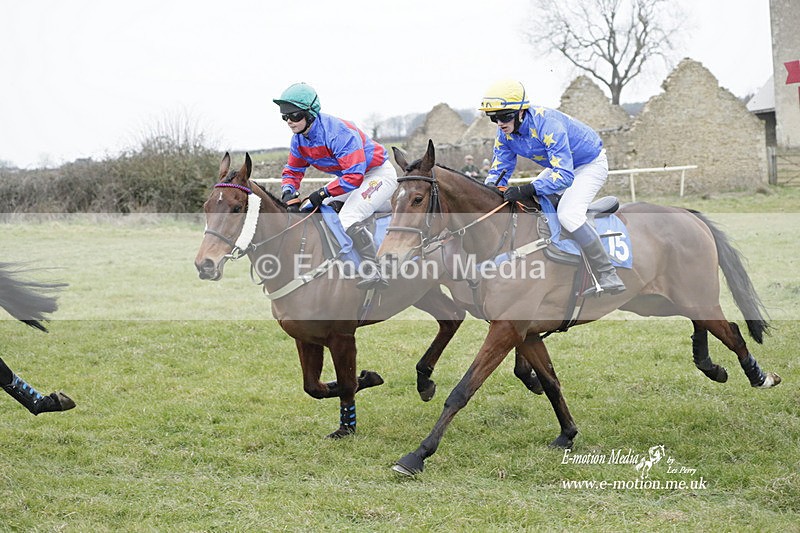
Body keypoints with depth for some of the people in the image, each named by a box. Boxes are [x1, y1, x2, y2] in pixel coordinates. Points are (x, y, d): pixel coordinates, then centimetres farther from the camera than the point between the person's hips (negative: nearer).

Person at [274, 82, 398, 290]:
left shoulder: (338, 132, -33)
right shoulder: (299, 139, -5)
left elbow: (354, 177, -37)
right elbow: (293, 170, 7)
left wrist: (322, 193, -33)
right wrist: (288, 192, -16)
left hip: (379, 174, -10)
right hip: (350, 175, 10)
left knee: (349, 218, -27)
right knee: (313, 209, 10)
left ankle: (373, 274, -21)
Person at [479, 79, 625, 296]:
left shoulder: (547, 124, -36)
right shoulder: (505, 133, -12)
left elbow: (564, 176, -41)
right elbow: (499, 170, -3)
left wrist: (528, 190, -50)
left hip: (591, 164, -9)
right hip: (561, 165, 9)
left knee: (568, 214, -27)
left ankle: (609, 277, -23)